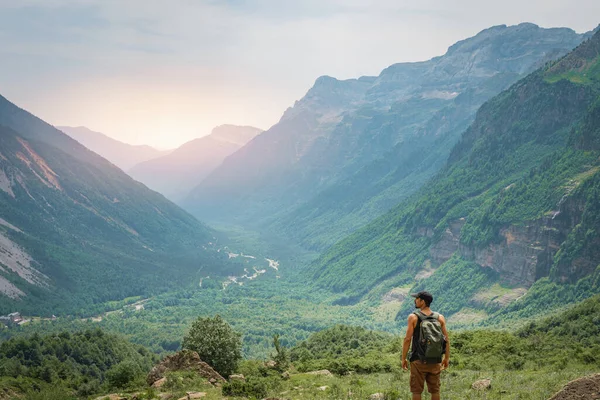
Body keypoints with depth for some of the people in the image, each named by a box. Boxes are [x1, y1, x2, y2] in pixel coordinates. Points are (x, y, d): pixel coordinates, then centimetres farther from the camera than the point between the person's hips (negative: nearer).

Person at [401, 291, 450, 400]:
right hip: (435, 361, 3)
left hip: (419, 360, -3)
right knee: (435, 390, 12)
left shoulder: (413, 317, -7)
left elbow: (408, 339, -11)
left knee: (417, 391, 4)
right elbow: (446, 340, 3)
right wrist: (447, 358, 12)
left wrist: (404, 358, -3)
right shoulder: (440, 317, 3)